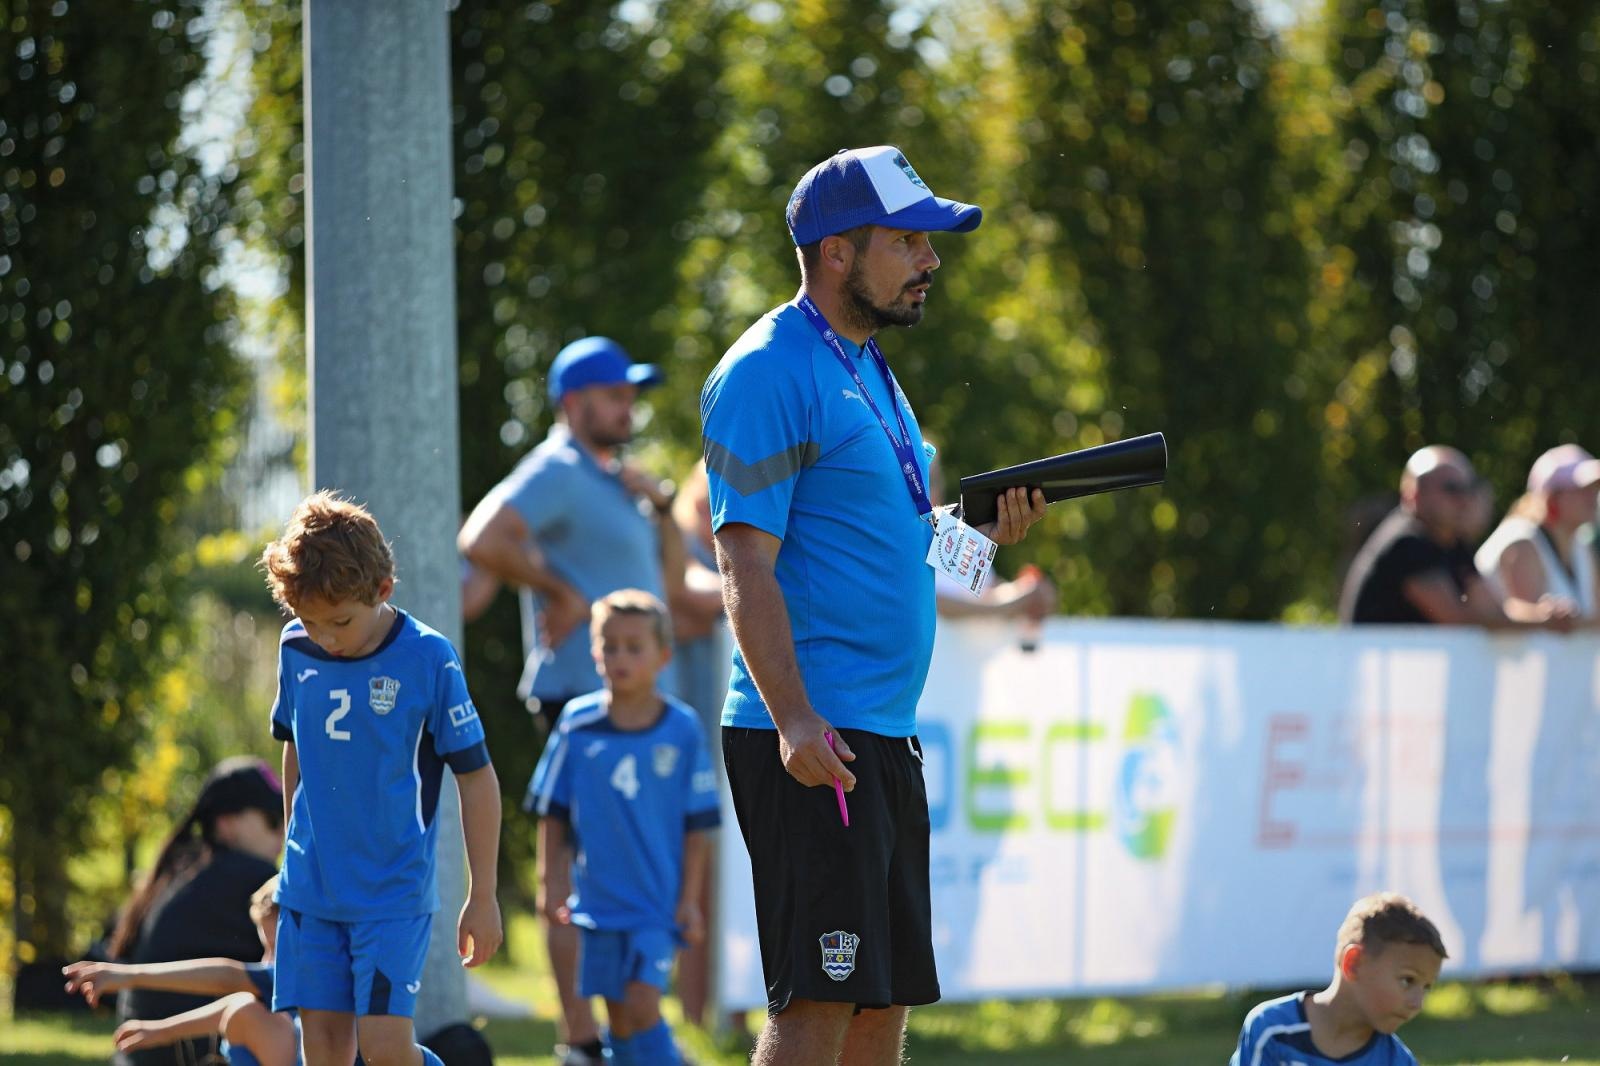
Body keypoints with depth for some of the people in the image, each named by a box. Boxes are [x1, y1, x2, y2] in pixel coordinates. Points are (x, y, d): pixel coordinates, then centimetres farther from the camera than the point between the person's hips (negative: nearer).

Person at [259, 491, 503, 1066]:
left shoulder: (427, 658, -13)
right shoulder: (295, 650, 0)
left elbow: (476, 777, -7)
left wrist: (482, 896, -6)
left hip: (395, 893, -4)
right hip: (310, 887, 4)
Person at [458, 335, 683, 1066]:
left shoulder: (610, 480, 20)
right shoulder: (557, 473, -9)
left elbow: (669, 580, 22)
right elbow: (481, 540, -25)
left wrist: (661, 507, 7)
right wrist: (559, 590, -18)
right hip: (583, 697, -10)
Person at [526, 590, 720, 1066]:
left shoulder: (683, 729, -5)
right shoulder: (577, 724, -1)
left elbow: (697, 825, -1)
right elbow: (553, 811, 8)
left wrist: (690, 899, -3)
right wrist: (550, 880, 4)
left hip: (660, 901, -3)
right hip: (599, 897, 3)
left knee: (642, 1004, -15)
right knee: (618, 1013, 9)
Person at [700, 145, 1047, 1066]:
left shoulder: (869, 368, 19)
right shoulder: (771, 373, -10)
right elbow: (747, 564, -17)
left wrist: (981, 533, 10)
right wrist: (794, 720, -26)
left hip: (887, 737, 10)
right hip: (813, 739, -10)